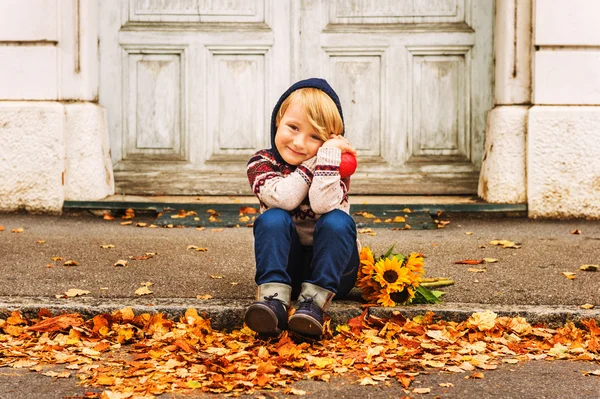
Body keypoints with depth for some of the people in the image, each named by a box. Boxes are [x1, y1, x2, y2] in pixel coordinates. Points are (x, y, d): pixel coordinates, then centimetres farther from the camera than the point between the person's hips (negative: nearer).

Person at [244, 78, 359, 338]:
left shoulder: (336, 163, -8)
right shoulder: (261, 162, -5)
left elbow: (323, 205, -29)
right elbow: (284, 199, -26)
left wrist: (327, 154, -32)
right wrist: (312, 161, -23)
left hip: (330, 264, 0)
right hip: (285, 261, 1)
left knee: (337, 220, -29)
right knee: (272, 219, -26)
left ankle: (314, 300, -35)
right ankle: (274, 297, -37)